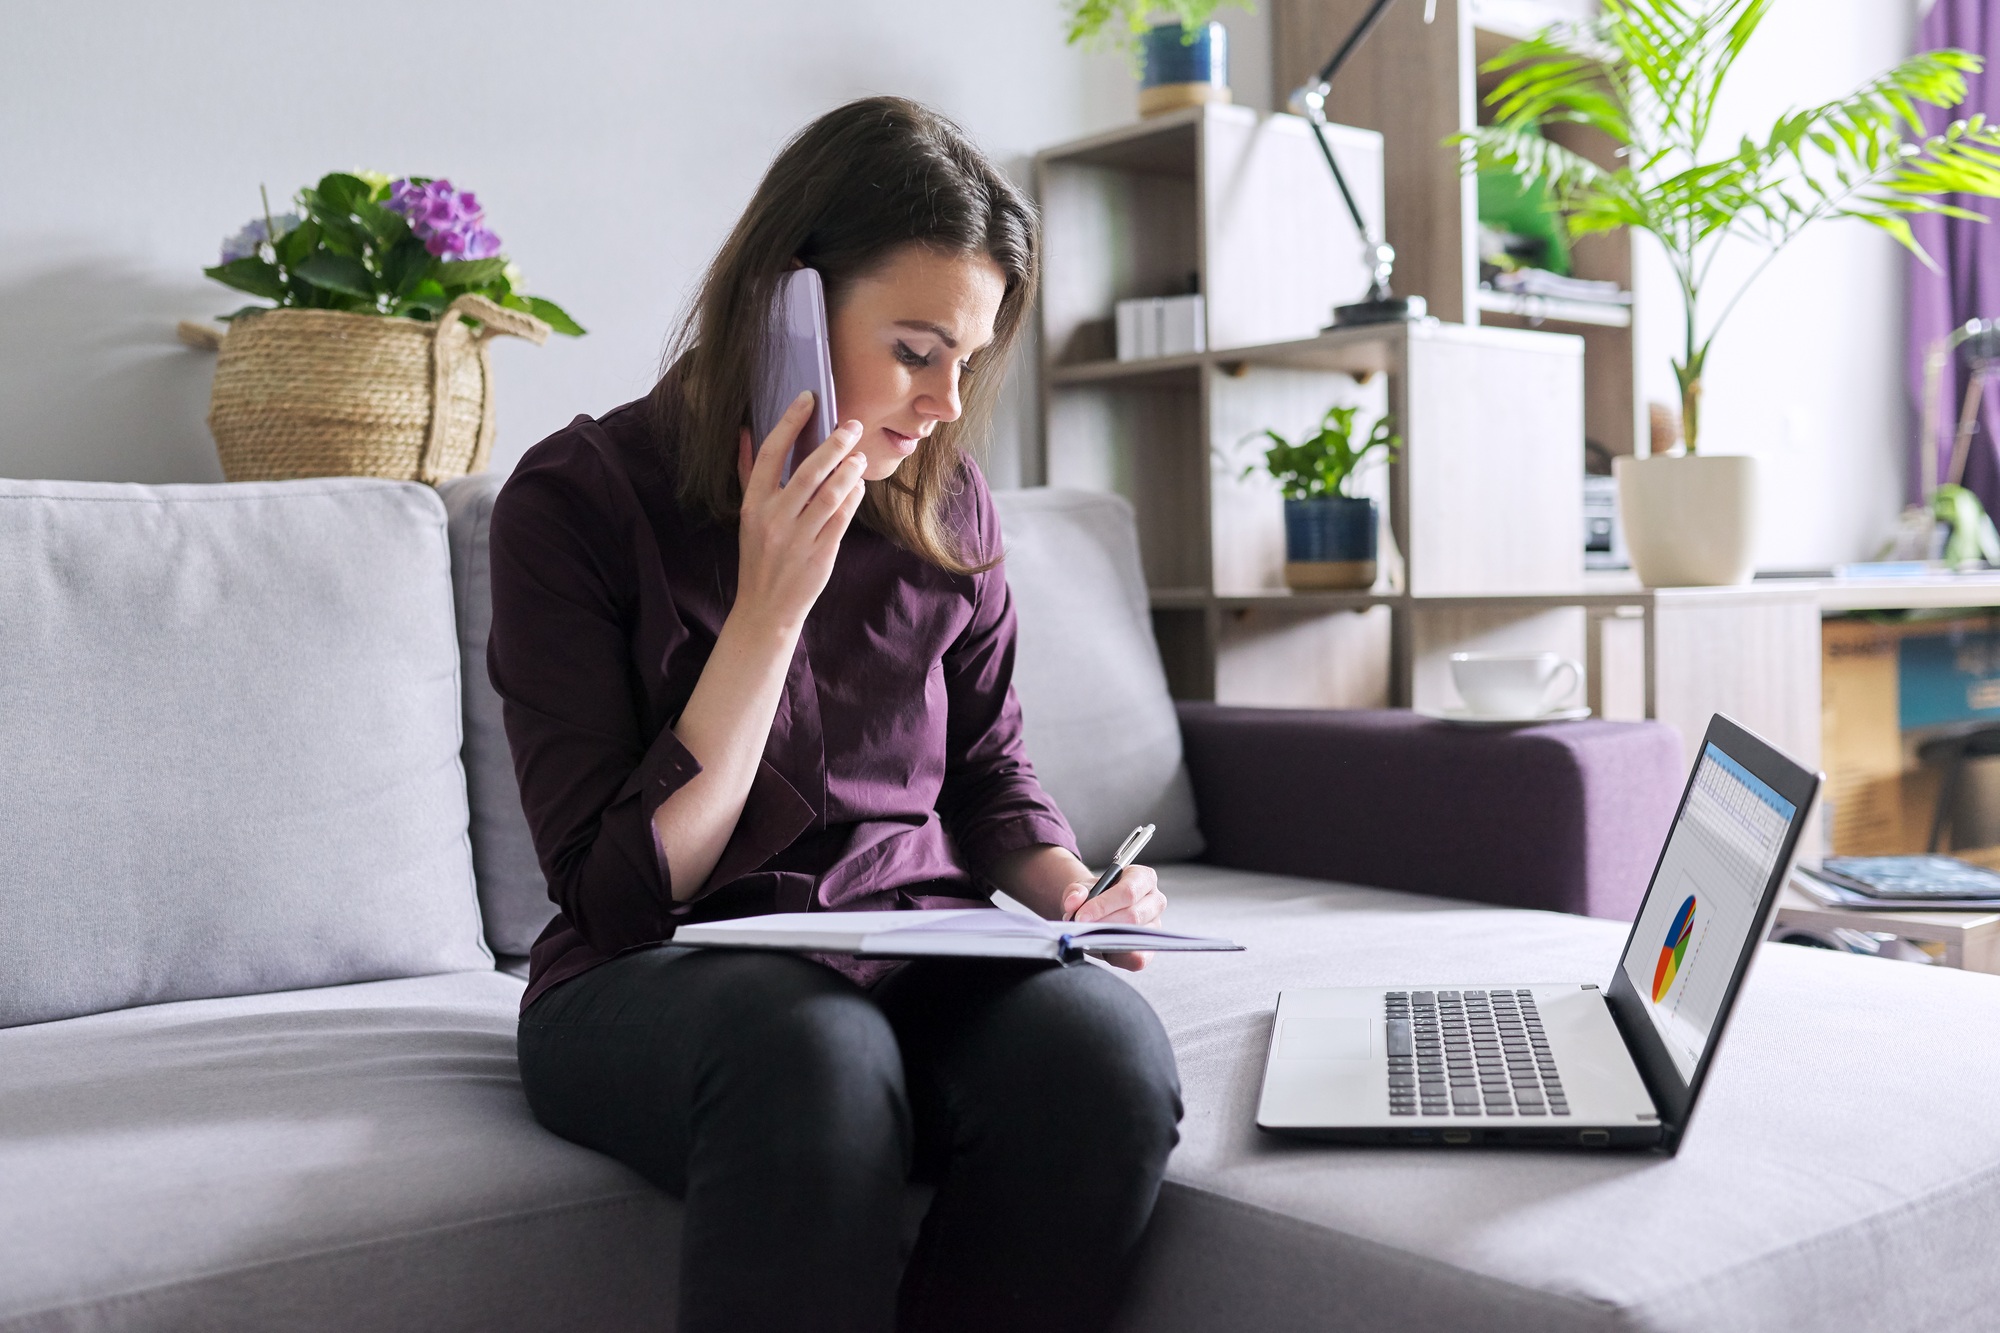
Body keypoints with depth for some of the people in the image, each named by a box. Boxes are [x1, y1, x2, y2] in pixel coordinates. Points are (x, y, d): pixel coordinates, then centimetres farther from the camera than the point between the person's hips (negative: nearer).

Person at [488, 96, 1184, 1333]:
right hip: (653, 984, -3)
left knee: (1104, 1045, -30)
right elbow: (622, 892, -12)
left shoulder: (947, 505, 6)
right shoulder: (576, 500, -7)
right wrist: (770, 607, -17)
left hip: (917, 962, 4)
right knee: (816, 1052, -39)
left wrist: (1073, 889, -5)